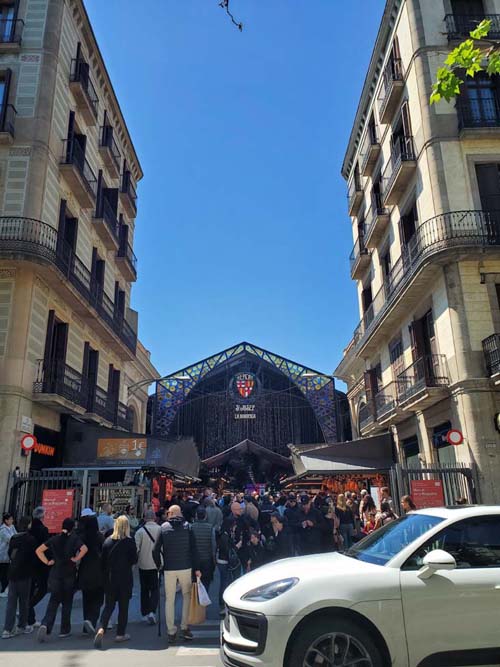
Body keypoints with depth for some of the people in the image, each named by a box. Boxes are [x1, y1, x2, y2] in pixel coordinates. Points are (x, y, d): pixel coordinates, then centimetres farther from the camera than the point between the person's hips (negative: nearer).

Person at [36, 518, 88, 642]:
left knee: (53, 601, 11)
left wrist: (47, 562, 5)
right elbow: (84, 549, -23)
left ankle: (45, 625, -12)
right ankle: (65, 630, 18)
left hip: (55, 573, 3)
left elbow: (39, 550, 5)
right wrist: (76, 559, -11)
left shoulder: (54, 539, 4)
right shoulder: (74, 538, -8)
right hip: (69, 574, -3)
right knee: (67, 602, 11)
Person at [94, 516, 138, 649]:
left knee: (108, 606, 12)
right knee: (123, 606, 10)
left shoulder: (107, 541, -2)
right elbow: (134, 560, -9)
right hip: (125, 579, -3)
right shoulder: (129, 542, -12)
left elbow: (103, 560, 3)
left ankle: (101, 629, -8)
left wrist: (106, 574, 14)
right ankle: (120, 634, 17)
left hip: (109, 579, 3)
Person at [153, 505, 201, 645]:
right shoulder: (187, 526, -2)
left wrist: (158, 565, 13)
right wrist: (197, 568, 1)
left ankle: (171, 632, 10)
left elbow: (156, 550, -1)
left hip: (169, 569, 0)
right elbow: (194, 549, -3)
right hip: (185, 567, 0)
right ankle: (184, 628, 10)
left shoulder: (164, 527, -1)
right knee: (187, 596, 13)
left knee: (170, 599, 9)